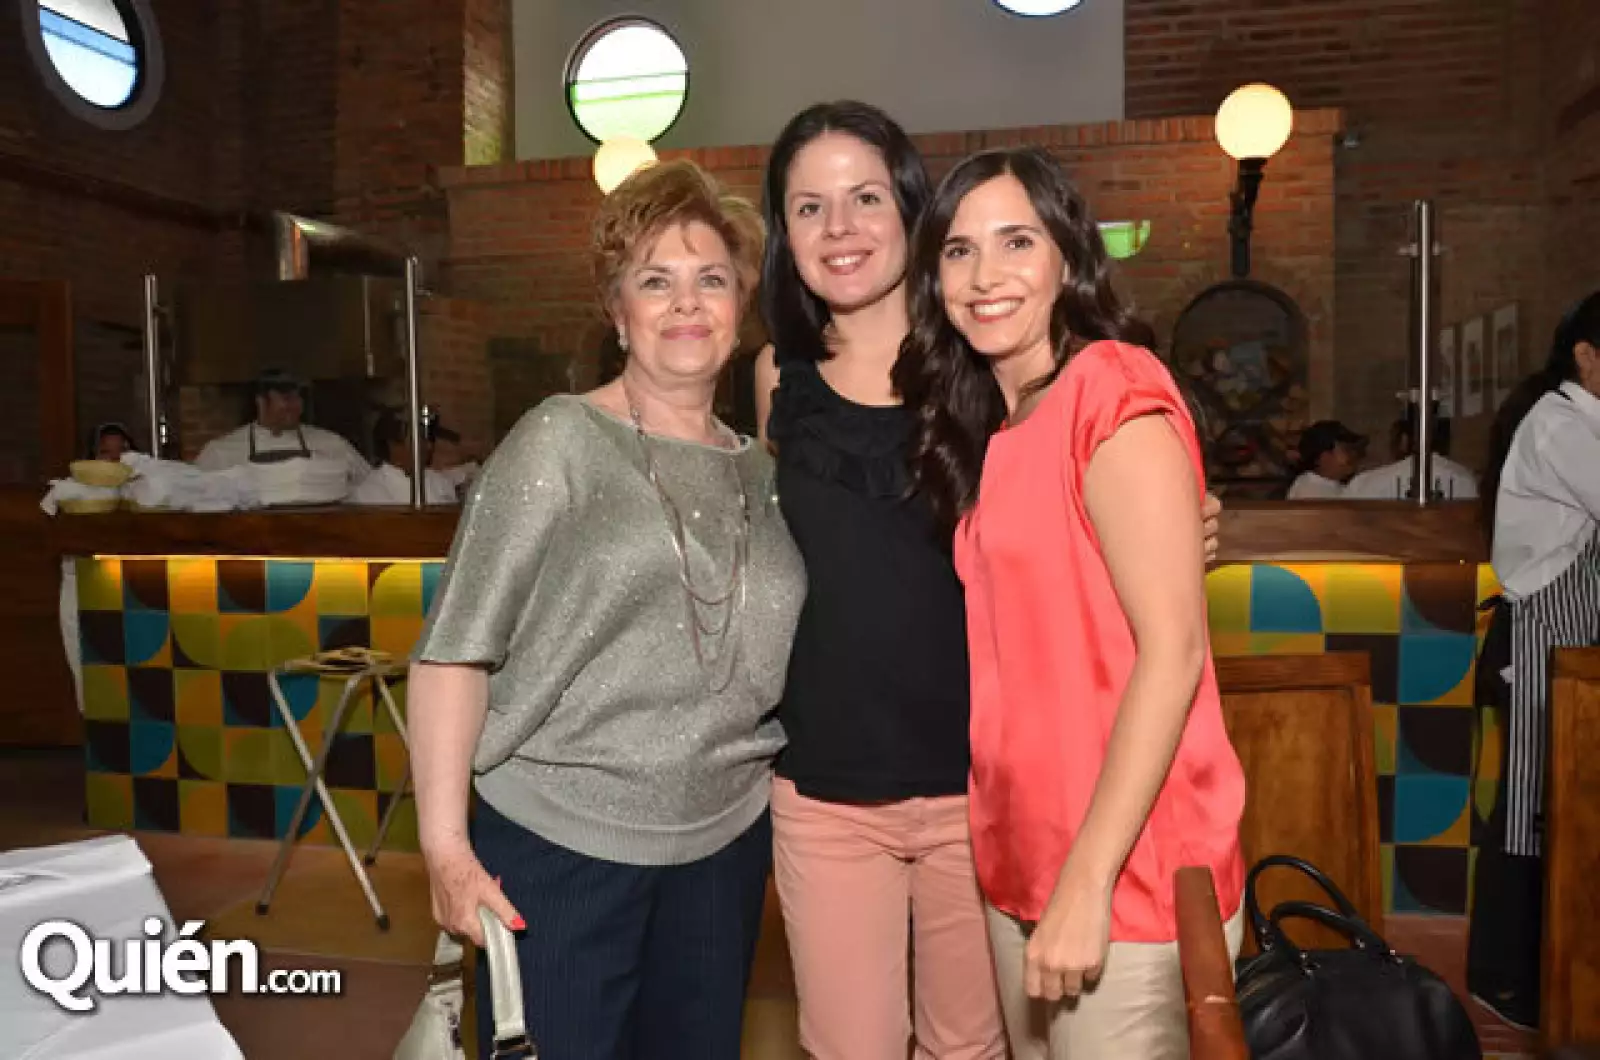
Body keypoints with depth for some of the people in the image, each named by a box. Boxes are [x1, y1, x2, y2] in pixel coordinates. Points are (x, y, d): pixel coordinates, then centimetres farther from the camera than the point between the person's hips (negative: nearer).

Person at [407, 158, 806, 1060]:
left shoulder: (759, 473, 7)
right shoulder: (562, 441, -8)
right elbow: (456, 649, -11)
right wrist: (445, 843, -15)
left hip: (723, 845, 5)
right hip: (557, 842, -4)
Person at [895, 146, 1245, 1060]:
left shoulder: (1114, 389, -13)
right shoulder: (988, 430, 10)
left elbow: (1173, 650, -19)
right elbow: (1017, 648, 8)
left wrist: (1088, 882, -20)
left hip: (1123, 872, -7)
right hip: (1022, 864, 7)